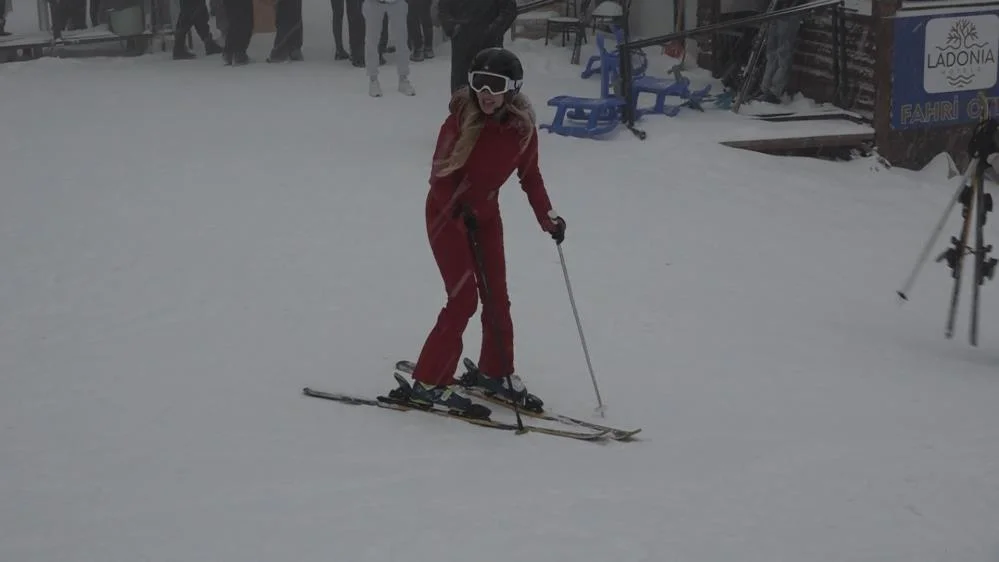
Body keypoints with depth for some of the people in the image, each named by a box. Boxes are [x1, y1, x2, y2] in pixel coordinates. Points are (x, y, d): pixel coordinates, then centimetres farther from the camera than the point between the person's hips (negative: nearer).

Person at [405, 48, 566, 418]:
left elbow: (530, 177, 1)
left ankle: (494, 372, 28)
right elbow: (441, 173, -19)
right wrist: (459, 210, -34)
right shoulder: (461, 120, -22)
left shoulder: (522, 127, -11)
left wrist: (547, 218, -11)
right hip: (447, 213, -5)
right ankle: (429, 382, -3)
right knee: (464, 298, -11)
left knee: (497, 297, 9)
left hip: (485, 213, 5)